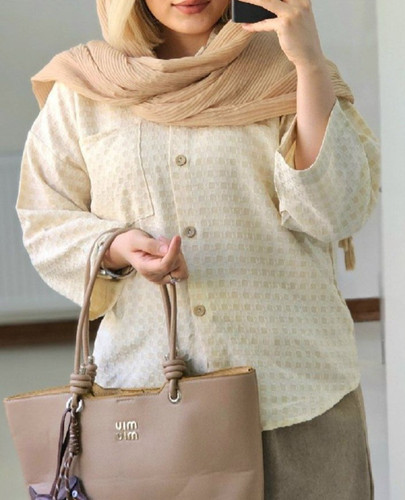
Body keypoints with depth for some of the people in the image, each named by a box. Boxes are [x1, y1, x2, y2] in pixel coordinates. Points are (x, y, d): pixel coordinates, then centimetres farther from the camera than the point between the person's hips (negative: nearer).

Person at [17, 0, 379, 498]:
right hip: (144, 383, 0)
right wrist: (117, 248, -12)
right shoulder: (82, 91, 5)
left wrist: (311, 65, -14)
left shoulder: (282, 71, 3)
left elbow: (338, 213, -7)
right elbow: (43, 222, 8)